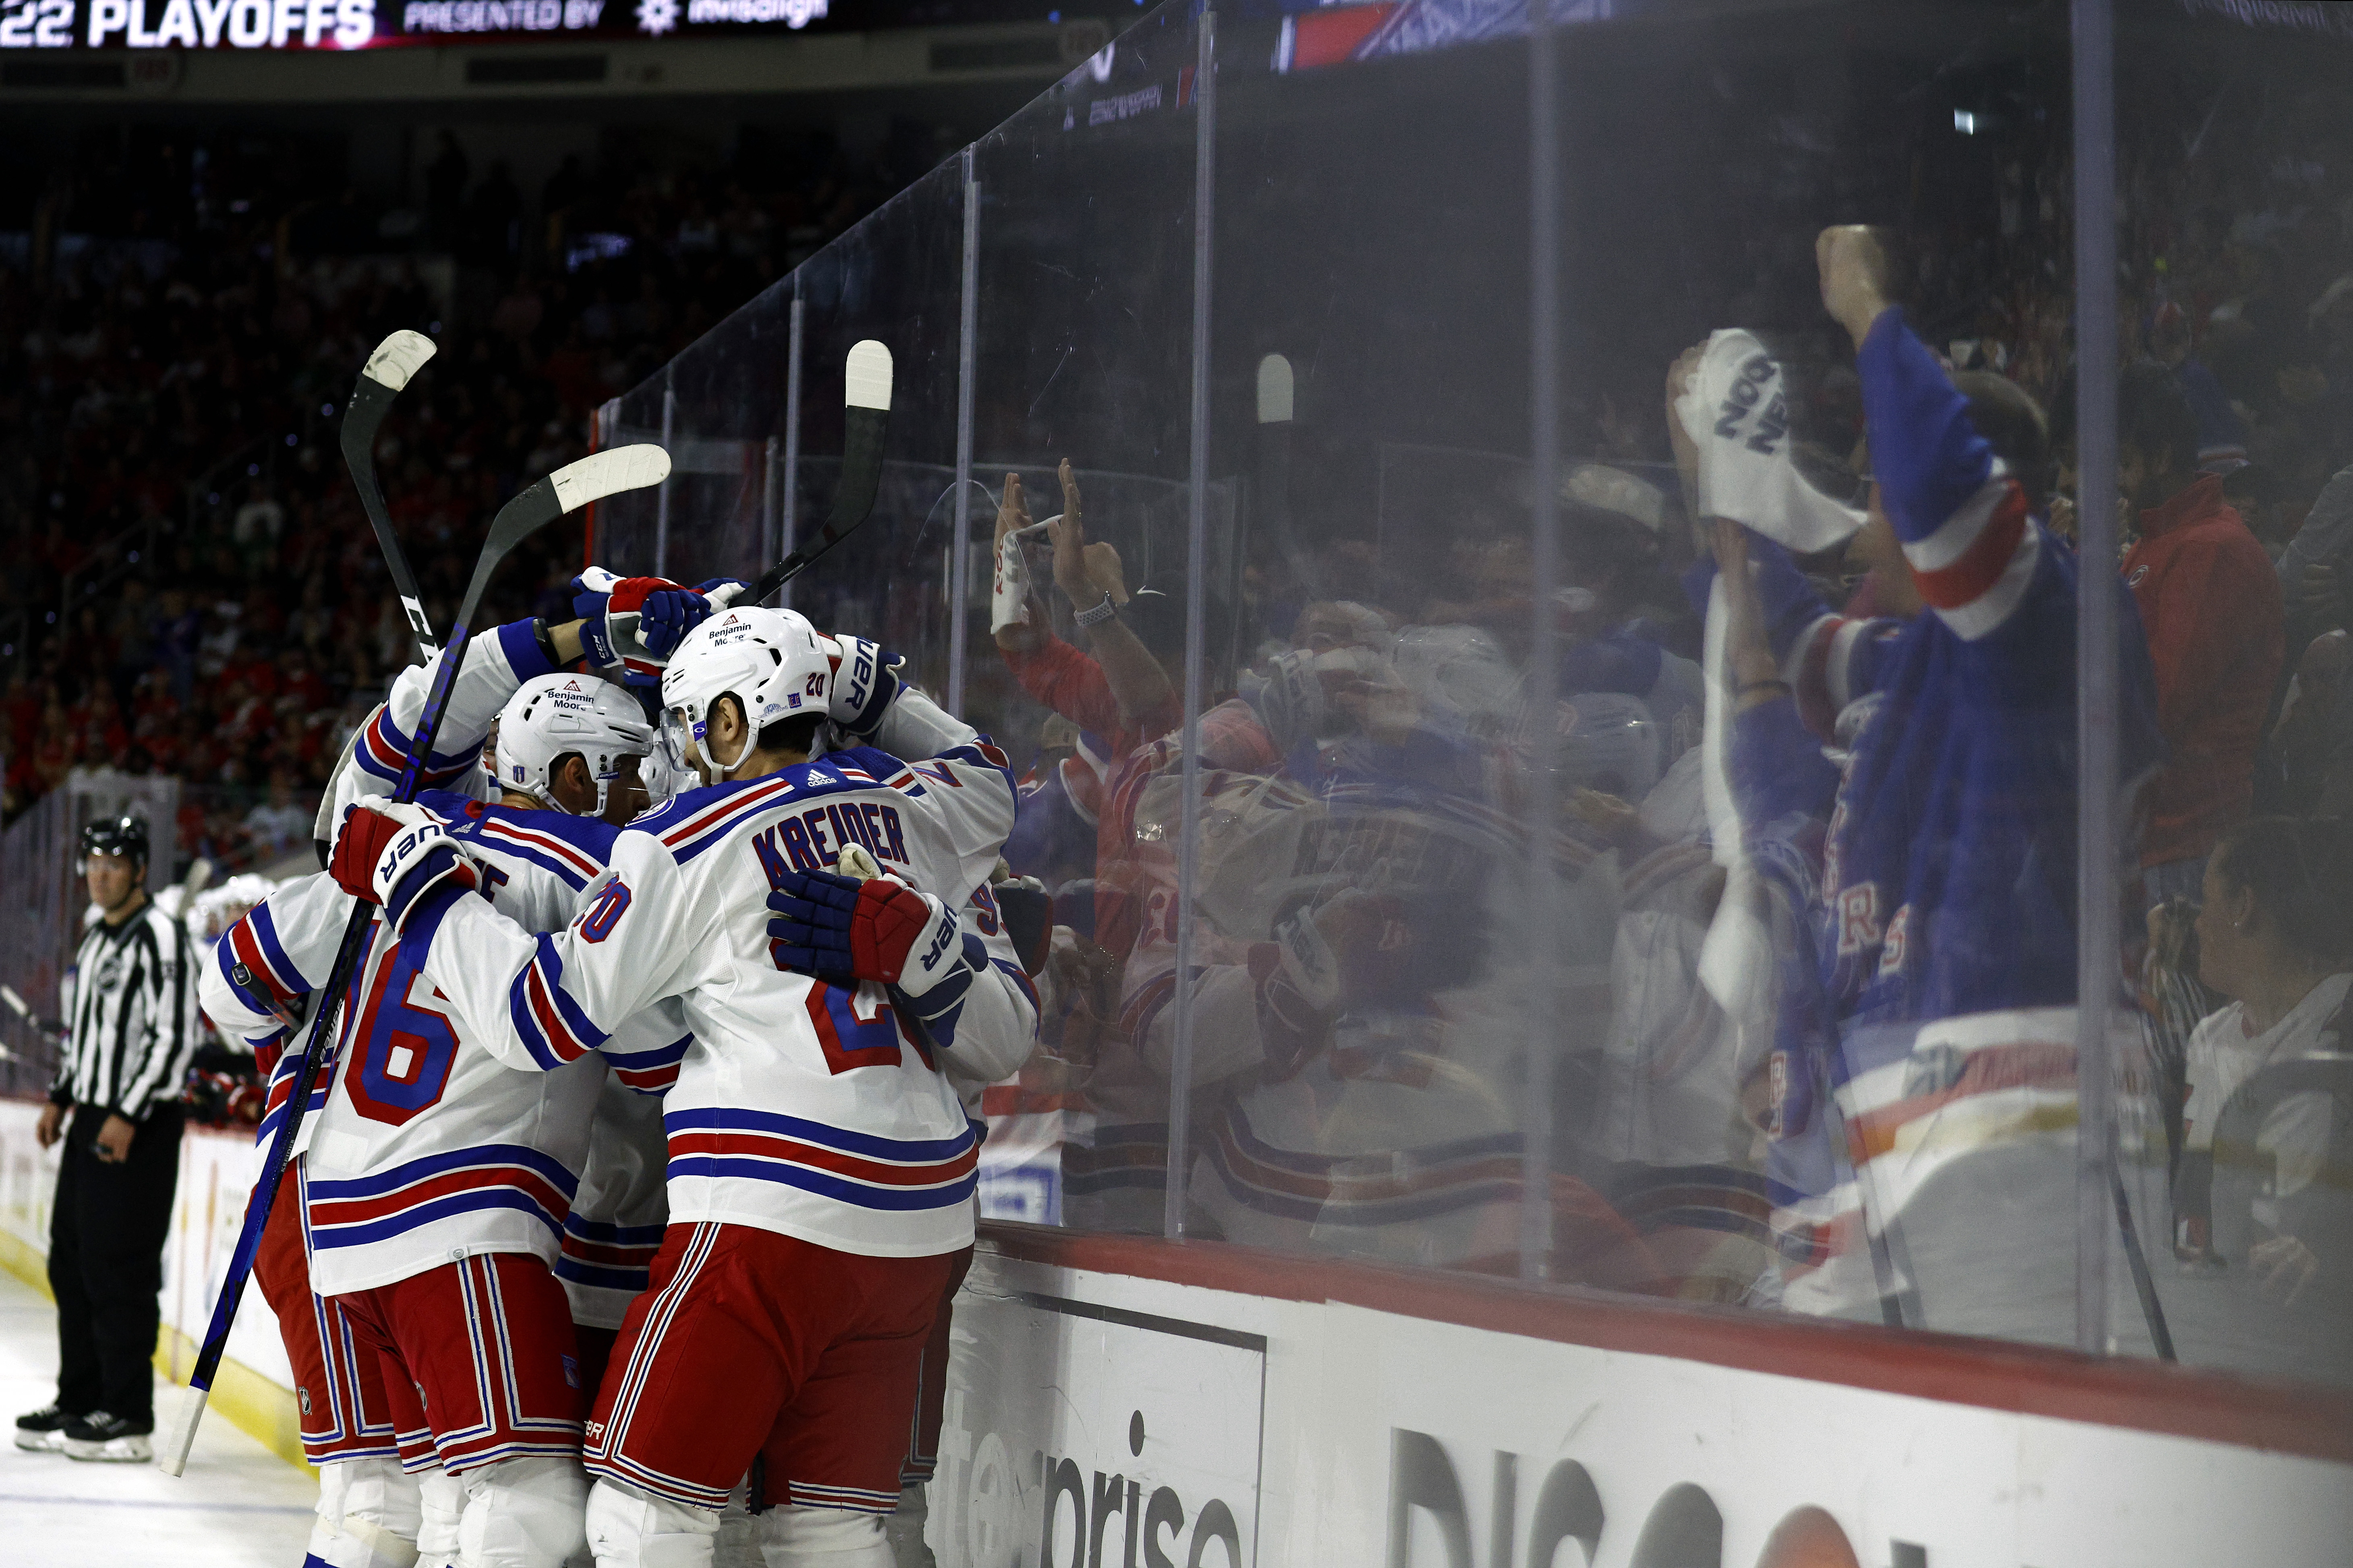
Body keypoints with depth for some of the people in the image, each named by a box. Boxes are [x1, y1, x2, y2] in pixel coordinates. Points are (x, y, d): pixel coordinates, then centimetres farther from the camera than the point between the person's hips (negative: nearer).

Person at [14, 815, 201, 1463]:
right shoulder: (96, 937, 17)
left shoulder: (160, 936, -12)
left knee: (119, 1267, -9)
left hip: (141, 1126, -10)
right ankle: (80, 1402, 22)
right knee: (71, 1261, 12)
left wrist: (129, 1116, -21)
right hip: (92, 1119, 10)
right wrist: (61, 1098, 20)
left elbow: (177, 1035, -19)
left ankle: (129, 1419, -5)